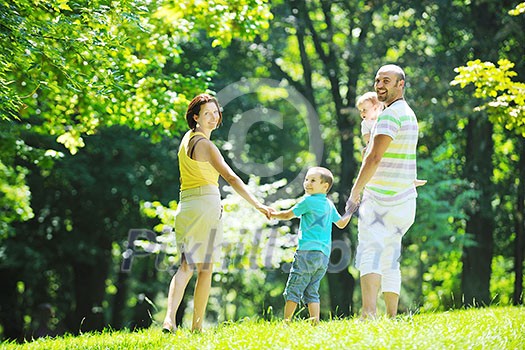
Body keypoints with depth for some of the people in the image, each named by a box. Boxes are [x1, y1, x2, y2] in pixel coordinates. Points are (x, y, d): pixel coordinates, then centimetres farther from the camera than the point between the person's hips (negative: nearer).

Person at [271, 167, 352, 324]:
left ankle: (286, 322, -8)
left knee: (293, 289, -5)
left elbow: (287, 215, 3)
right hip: (325, 256, 8)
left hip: (308, 252, -8)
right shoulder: (330, 205, 15)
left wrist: (272, 215, 21)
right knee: (311, 292, 9)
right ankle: (315, 322, 0)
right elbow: (341, 223, 29)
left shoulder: (308, 200, -5)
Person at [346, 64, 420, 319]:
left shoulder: (391, 114, -13)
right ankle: (391, 318, 16)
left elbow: (374, 157, -20)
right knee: (390, 260, 15)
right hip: (405, 201, 9)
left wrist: (354, 193, -14)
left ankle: (369, 312, -36)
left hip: (382, 200, -9)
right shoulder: (408, 114, 18)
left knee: (370, 253, -20)